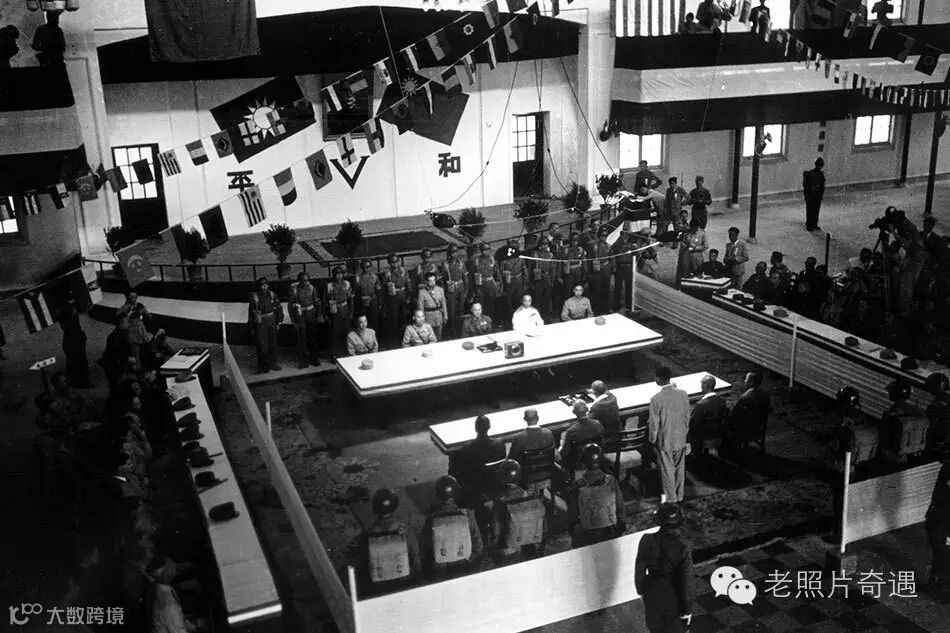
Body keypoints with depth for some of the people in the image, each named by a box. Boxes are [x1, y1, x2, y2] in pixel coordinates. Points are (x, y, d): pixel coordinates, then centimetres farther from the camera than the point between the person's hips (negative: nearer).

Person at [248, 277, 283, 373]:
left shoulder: (272, 294, 1)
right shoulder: (254, 296, -8)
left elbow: (279, 308, 9)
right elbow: (251, 312, -3)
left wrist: (279, 321, 5)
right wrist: (252, 327, -1)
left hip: (271, 323, 4)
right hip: (260, 324, -4)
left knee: (273, 344, 11)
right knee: (262, 346, -2)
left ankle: (272, 363, 26)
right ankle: (262, 366, 9)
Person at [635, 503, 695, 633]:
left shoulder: (647, 541, -26)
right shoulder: (683, 547, -28)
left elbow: (640, 569, -11)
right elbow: (686, 580, -20)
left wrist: (640, 588, 9)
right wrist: (687, 608, -6)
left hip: (653, 593, 1)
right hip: (674, 596, -1)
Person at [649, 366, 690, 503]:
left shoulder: (656, 399, -24)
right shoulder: (683, 394, -11)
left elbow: (654, 424, -15)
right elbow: (687, 416, 1)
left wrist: (652, 440, 1)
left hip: (664, 441, -4)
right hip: (681, 440, 4)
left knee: (667, 470, 14)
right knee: (680, 468, 20)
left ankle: (671, 498, 27)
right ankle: (679, 496, 35)